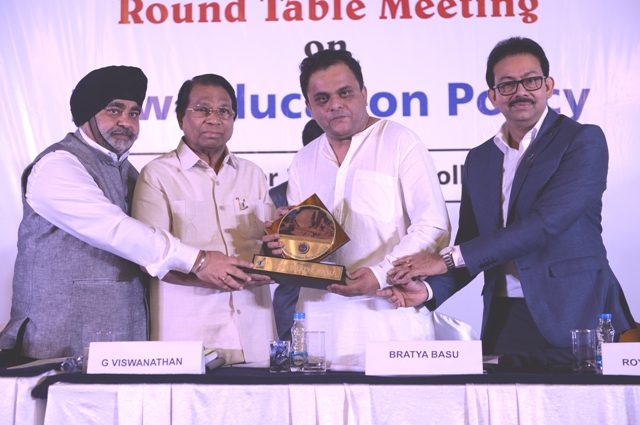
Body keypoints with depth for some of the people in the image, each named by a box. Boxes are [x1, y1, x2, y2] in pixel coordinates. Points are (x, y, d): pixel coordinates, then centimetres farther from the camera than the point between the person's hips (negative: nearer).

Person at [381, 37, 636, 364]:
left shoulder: (583, 141, -4)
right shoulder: (479, 160, 14)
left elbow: (546, 223, -17)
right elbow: (471, 244, 13)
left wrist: (448, 259, -16)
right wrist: (429, 289, -8)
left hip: (576, 315, -4)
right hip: (504, 320, 4)